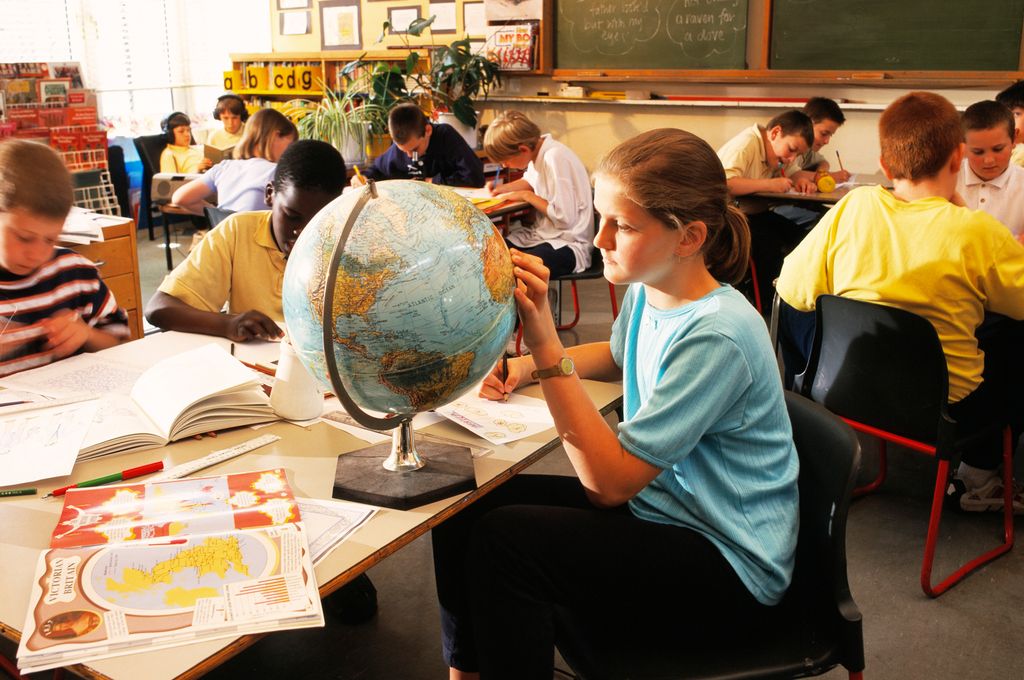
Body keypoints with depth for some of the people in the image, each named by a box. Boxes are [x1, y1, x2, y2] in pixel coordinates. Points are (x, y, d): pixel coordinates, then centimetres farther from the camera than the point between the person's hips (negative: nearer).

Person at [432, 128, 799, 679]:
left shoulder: (716, 335, -26)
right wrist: (528, 364, 4)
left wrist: (545, 340, -32)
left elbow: (608, 483, -27)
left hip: (731, 570, -8)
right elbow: (617, 358, 23)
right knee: (466, 506, -2)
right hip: (656, 503, 8)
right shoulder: (647, 292, -2)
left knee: (503, 541, -24)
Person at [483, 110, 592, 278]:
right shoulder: (537, 149, 4)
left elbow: (565, 218, -23)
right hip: (542, 234, 9)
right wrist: (504, 188, 9)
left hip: (567, 245, -9)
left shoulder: (555, 158, -21)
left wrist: (527, 196, -11)